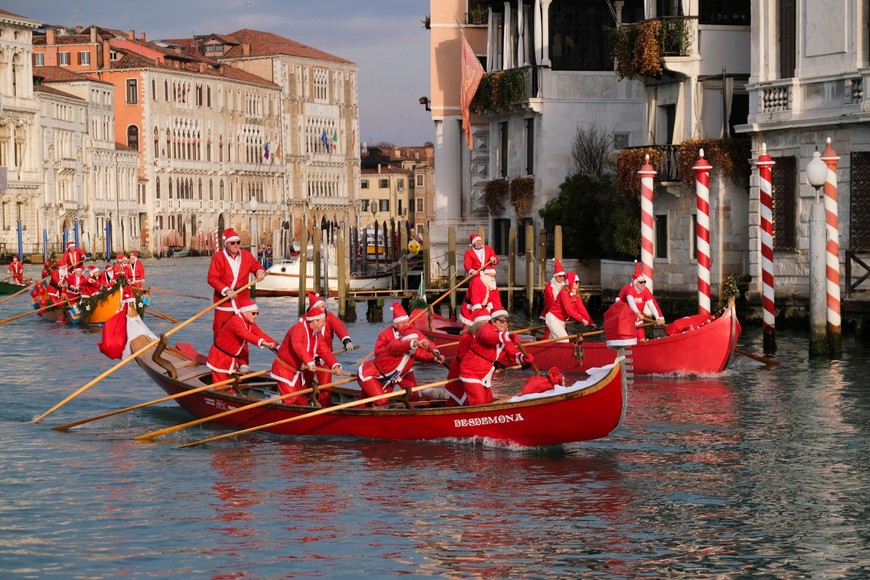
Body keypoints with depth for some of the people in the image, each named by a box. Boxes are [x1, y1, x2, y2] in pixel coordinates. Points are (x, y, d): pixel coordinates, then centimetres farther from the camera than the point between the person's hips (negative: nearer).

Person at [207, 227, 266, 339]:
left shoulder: (246, 255, 5)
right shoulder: (218, 258, -8)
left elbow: (256, 266, 13)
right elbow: (212, 278, -13)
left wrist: (260, 272, -13)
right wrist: (226, 290, -24)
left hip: (242, 300, 3)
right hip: (224, 300, -3)